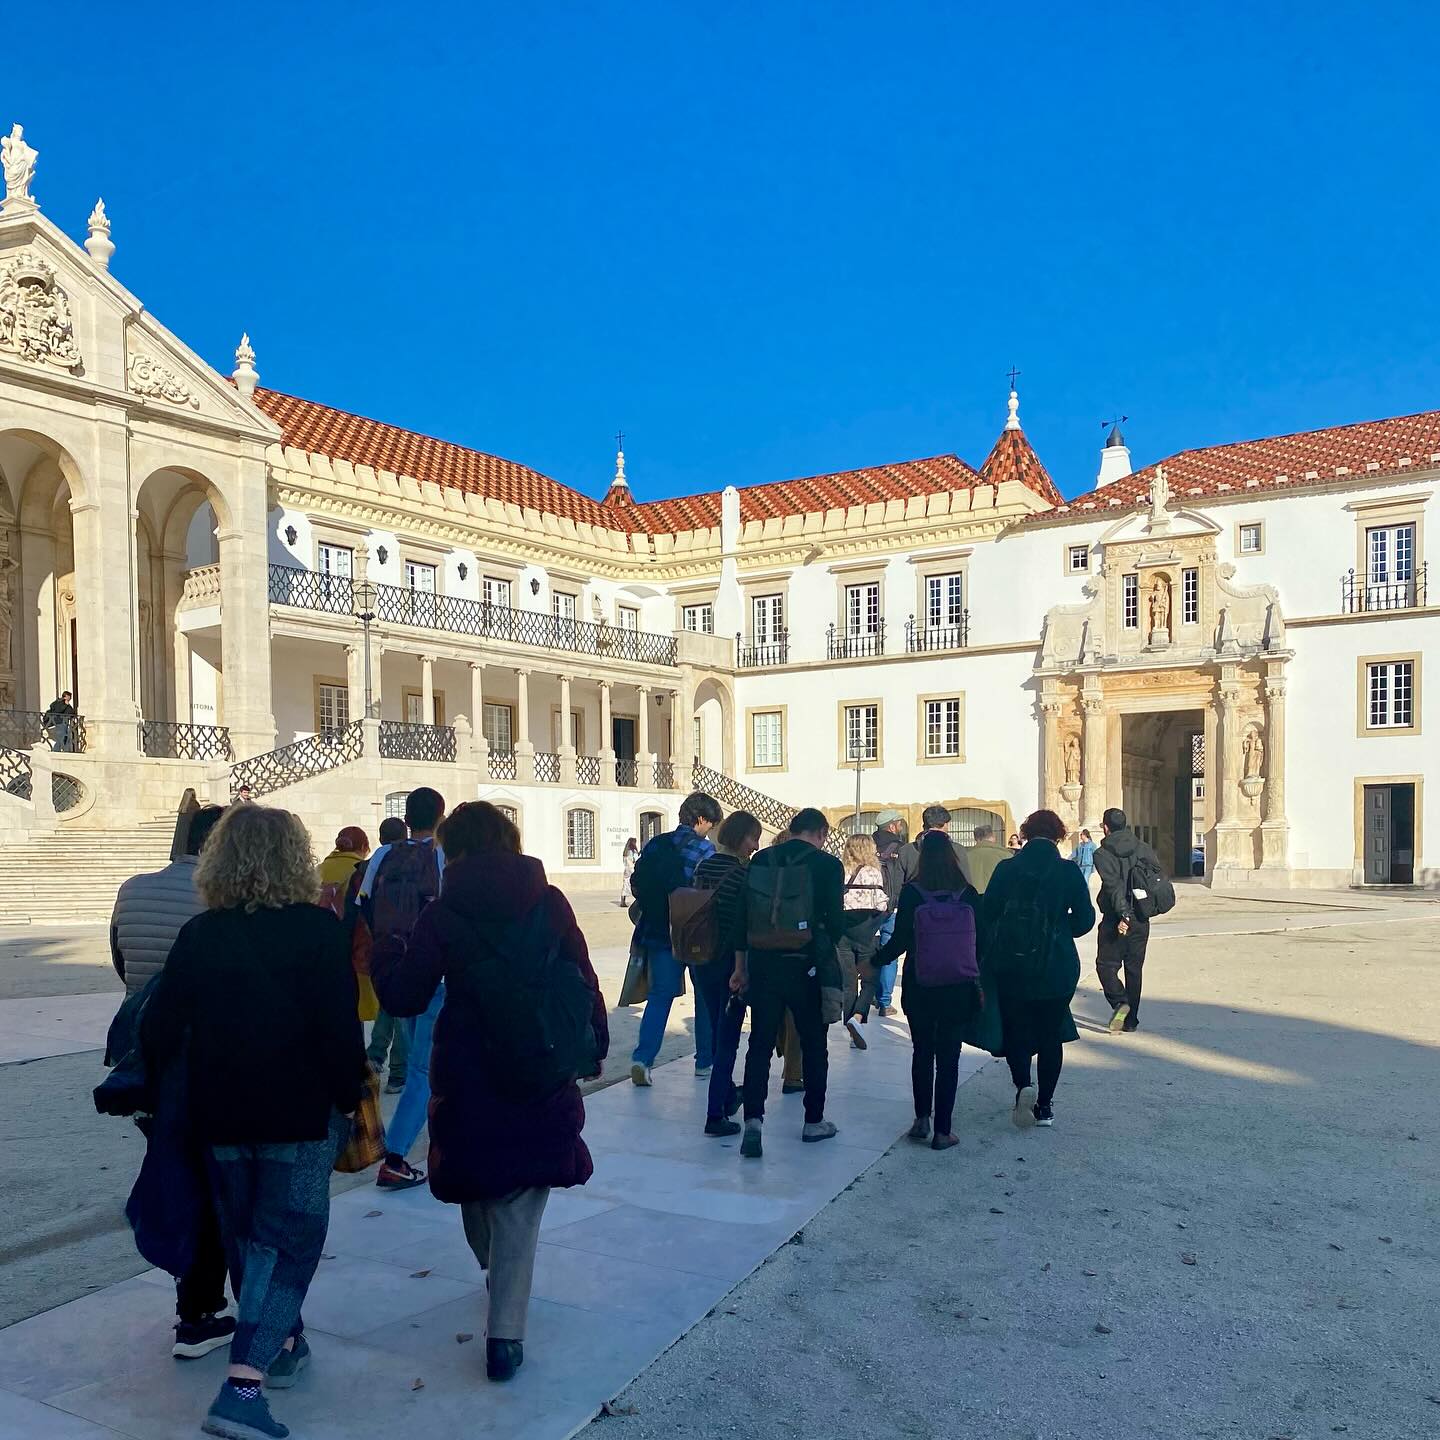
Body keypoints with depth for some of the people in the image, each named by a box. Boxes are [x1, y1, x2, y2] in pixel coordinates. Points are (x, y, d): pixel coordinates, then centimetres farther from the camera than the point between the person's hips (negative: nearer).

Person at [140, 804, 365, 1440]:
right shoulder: (318, 929, -12)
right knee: (286, 1241, 4)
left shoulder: (198, 935, -1)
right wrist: (351, 1101, -3)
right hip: (302, 1116, -4)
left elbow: (158, 1032, -1)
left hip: (221, 1118, 4)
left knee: (246, 1234, 21)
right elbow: (340, 1030, -15)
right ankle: (244, 1383, -6)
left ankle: (283, 1344, 36)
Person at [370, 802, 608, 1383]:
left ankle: (496, 1272, 47)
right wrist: (593, 1046, 11)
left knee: (476, 1181, 24)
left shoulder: (443, 914, -8)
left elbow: (404, 997, -5)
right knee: (519, 1203, 7)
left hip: (467, 1078, 0)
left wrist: (383, 951, 13)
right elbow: (583, 982, -1)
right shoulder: (549, 902, -4)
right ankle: (505, 1333, 2)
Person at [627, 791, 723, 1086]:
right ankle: (705, 1062, 19)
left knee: (660, 995, 8)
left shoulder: (654, 845, 2)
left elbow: (637, 882, 6)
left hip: (658, 932, 4)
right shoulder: (706, 851, -11)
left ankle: (642, 1059, -7)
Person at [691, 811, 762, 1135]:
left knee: (718, 1032, 22)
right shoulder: (743, 873, -15)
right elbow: (744, 925, -17)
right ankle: (715, 1115, 0)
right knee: (727, 1038, 1)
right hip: (730, 962, -7)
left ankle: (727, 1094, 38)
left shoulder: (703, 867, 4)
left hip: (701, 960, 7)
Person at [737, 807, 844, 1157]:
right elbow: (836, 920, -9)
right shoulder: (827, 865, -6)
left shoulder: (760, 860, 4)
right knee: (813, 1045, 14)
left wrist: (742, 964, 10)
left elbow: (743, 914, 4)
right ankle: (814, 1122, 22)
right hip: (805, 967, -2)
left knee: (760, 1045, 8)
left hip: (762, 964, 3)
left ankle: (753, 1120, -4)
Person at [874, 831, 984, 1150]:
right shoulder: (968, 894, -5)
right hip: (958, 989, 0)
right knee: (948, 1057, 7)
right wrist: (976, 982, 16)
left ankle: (922, 1119, 18)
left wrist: (874, 960, 8)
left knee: (922, 1052, 17)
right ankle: (943, 1130, 10)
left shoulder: (912, 893, -10)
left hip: (919, 988, 0)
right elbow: (979, 943, 1)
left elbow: (900, 941, -9)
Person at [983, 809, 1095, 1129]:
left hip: (1010, 967, 0)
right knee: (1051, 1033, 13)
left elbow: (987, 914, -3)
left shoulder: (1006, 869, -4)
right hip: (1057, 967, 0)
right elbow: (1085, 919, -5)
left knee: (1015, 1030, 12)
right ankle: (1044, 1104, 18)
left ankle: (1023, 1085, -12)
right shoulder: (1068, 872, -7)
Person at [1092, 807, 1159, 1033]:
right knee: (1134, 968, 12)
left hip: (1116, 920, -5)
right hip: (1141, 921, 5)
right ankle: (1131, 1020, 15)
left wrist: (1124, 915, -25)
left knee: (1106, 965, 8)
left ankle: (1120, 1002, -14)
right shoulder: (1143, 848, 5)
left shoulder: (1102, 854, -9)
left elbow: (1114, 886, -20)